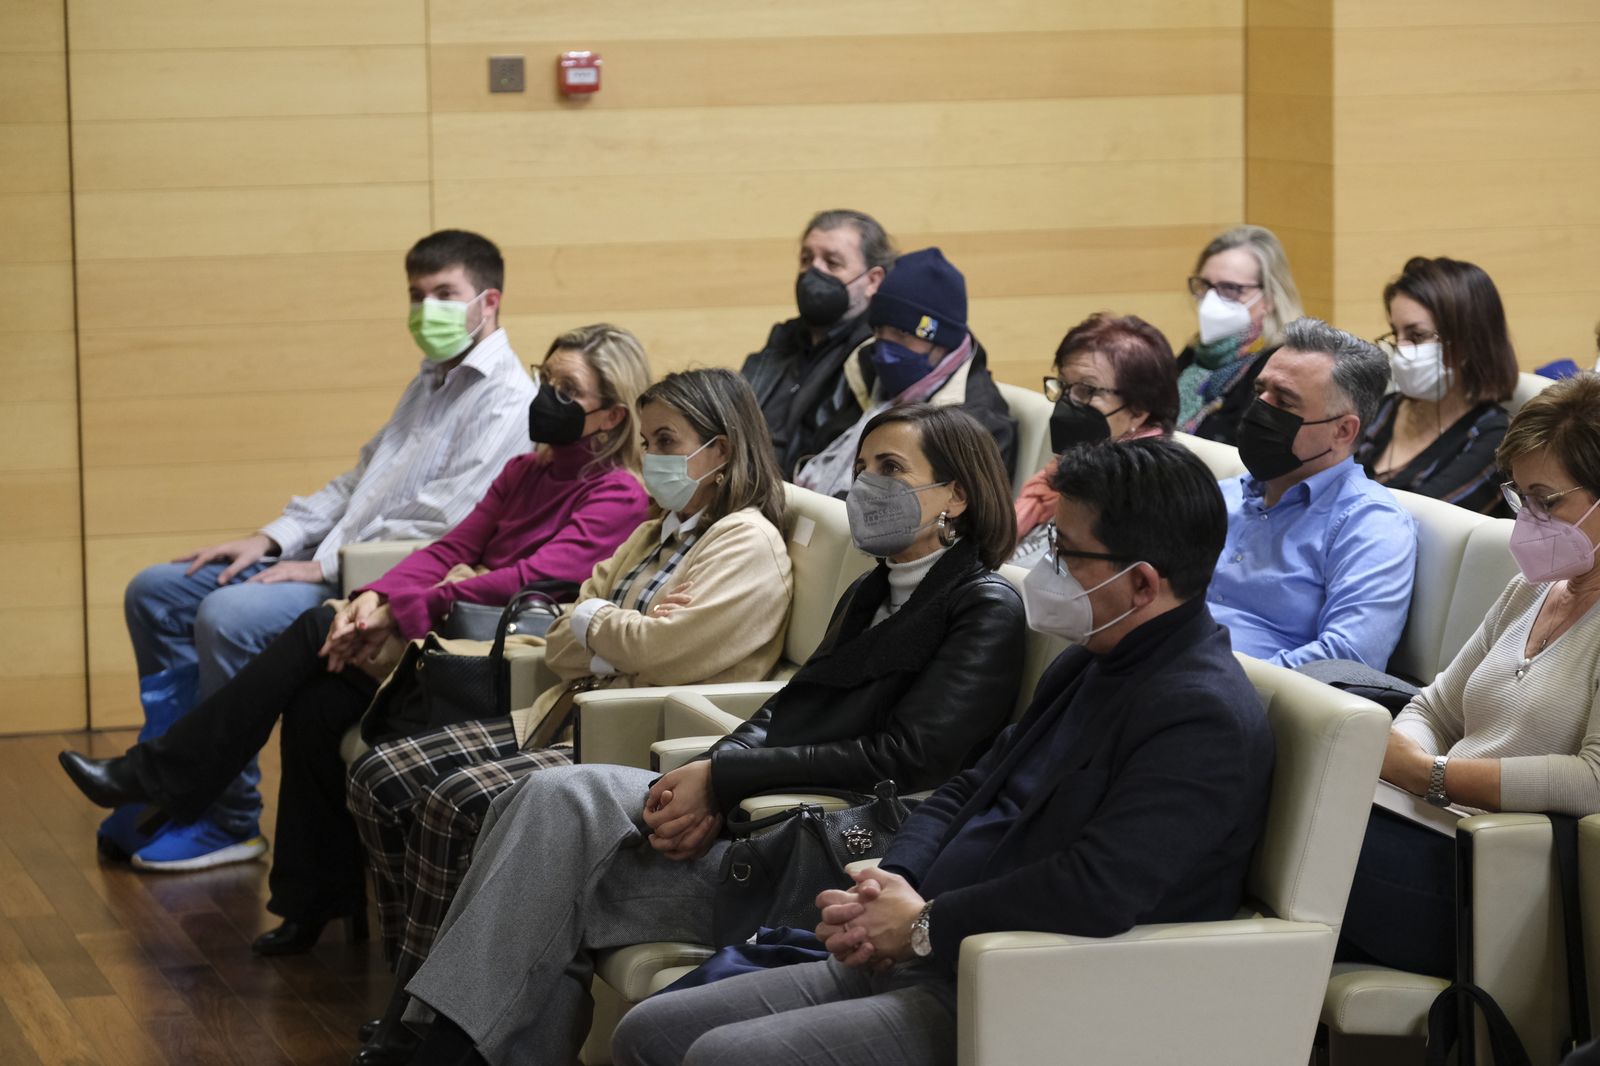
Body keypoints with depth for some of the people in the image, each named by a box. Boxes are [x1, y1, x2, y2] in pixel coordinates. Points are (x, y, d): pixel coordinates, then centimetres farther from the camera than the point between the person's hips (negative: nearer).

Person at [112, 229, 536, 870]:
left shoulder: (506, 401, -11)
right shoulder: (431, 383, 22)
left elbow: (446, 523, -20)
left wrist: (324, 565, -18)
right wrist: (272, 539, 8)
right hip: (334, 560, 10)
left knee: (228, 617, -29)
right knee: (156, 592, 3)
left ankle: (225, 823, -18)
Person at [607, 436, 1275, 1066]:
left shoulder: (1201, 716, -18)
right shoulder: (1088, 665, 16)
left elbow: (1095, 894, -29)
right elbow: (969, 792, 23)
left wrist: (923, 924, -15)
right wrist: (890, 884, 1)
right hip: (920, 962, 10)